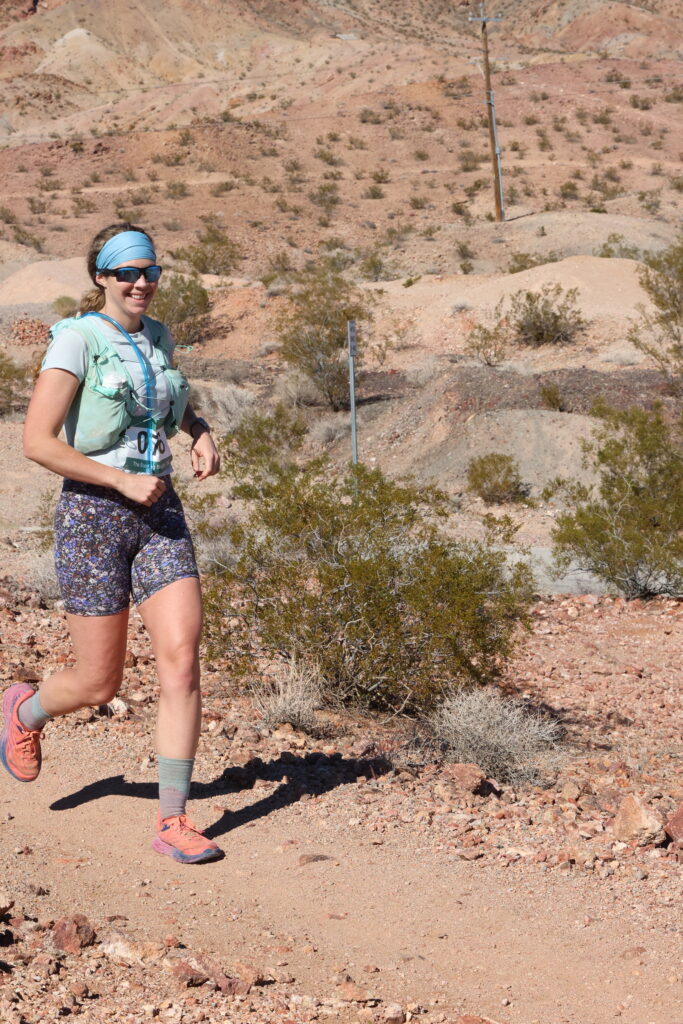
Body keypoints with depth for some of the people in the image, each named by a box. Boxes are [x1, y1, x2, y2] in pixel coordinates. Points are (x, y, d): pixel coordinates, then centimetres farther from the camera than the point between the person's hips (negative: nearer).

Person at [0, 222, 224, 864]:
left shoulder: (158, 338, 10)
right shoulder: (77, 339, -9)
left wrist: (201, 435, 10)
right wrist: (123, 481, -17)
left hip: (159, 514, 5)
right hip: (92, 515, -5)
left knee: (182, 662, -9)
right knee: (99, 684, 3)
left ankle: (172, 821, -3)